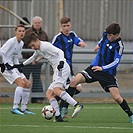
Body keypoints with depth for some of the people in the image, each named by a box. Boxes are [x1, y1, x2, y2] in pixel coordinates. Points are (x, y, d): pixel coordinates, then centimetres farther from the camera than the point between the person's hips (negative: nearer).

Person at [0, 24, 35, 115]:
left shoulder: (21, 43, 12)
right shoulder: (11, 41, -15)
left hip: (13, 67, 9)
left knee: (28, 84, 6)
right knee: (21, 83, -23)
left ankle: (24, 108, 13)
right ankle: (15, 108, -21)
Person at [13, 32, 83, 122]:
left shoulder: (46, 45, -6)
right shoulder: (38, 50, 23)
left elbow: (60, 52, -16)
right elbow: (33, 58, 43)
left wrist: (61, 61, -33)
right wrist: (21, 65, 47)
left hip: (62, 68, -10)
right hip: (57, 71, 10)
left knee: (56, 90, -30)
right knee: (49, 94, 2)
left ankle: (77, 105, -41)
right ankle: (58, 116, -9)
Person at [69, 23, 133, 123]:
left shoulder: (119, 46, -19)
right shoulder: (106, 35, -1)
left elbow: (116, 62, -25)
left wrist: (102, 68, -33)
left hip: (108, 73, -5)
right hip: (94, 68, 5)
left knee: (117, 97, -15)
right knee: (74, 81, -13)